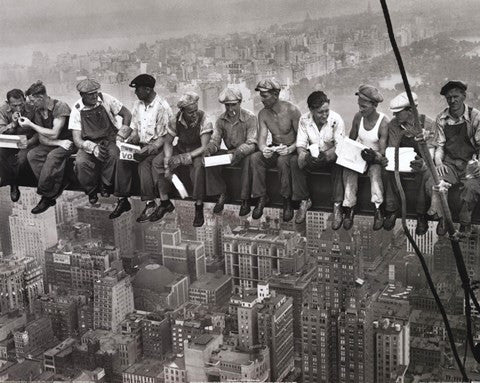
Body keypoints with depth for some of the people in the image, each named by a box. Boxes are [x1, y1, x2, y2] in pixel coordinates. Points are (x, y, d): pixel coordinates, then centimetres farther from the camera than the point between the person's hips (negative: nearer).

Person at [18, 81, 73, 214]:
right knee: (32, 155, -19)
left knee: (53, 156, -35)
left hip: (68, 142, -7)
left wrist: (31, 125, -17)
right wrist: (59, 142, -18)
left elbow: (54, 134, -22)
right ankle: (58, 186, -22)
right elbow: (42, 139, 1)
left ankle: (46, 195, -24)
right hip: (51, 144, 7)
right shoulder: (38, 112, 5)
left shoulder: (60, 107, -17)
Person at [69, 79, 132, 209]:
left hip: (109, 139, 0)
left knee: (113, 154, -35)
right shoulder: (77, 110, -7)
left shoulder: (105, 99, -7)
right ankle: (91, 191, -3)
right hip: (88, 143, 0)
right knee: (80, 162, -31)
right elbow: (77, 139, -11)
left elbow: (127, 114, 2)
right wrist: (93, 148, -30)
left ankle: (105, 185, -10)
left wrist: (121, 136, -9)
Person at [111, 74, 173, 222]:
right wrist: (133, 136, -4)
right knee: (122, 161, -20)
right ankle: (123, 200, -15)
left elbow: (165, 136, -12)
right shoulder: (138, 104, 9)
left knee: (144, 164, -33)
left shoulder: (162, 107, -13)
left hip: (156, 146, -6)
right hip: (140, 144, 6)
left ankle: (150, 203, -25)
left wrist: (152, 147, -26)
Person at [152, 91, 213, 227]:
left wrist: (184, 158, -33)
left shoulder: (204, 121, -20)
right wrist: (168, 160, -19)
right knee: (157, 162, -18)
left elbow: (204, 147, -23)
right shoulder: (176, 120, -8)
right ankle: (165, 203, -6)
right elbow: (168, 142, -1)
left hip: (197, 152, -4)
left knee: (199, 166, -39)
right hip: (180, 149, 5)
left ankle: (199, 208, -28)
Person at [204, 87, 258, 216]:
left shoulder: (250, 118, -14)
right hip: (230, 152, 5)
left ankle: (245, 200, -29)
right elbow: (215, 140, 1)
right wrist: (209, 149, -24)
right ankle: (221, 194, -6)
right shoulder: (221, 120, 1)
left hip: (245, 153, -5)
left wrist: (239, 152, -41)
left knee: (248, 160, -39)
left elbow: (252, 144, -20)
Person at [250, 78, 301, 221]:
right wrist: (263, 149, -32)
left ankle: (287, 201, -23)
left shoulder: (291, 110, -14)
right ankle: (261, 198, -16)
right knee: (255, 158, -26)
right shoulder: (263, 114, 0)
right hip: (273, 150, 4)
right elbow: (262, 138, -7)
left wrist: (290, 149, -32)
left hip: (291, 150, -4)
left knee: (282, 160, -38)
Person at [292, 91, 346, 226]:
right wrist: (304, 155, -33)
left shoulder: (336, 119, -16)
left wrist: (327, 155, -41)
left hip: (331, 157, -2)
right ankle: (304, 201, -14)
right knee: (294, 161, -26)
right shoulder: (304, 120, -8)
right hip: (313, 156, 3)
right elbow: (301, 144, -9)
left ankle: (337, 206, -31)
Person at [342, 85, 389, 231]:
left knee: (375, 170, -36)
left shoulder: (383, 122, -18)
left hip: (375, 158, -4)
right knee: (348, 169, -27)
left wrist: (375, 157, -42)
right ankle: (349, 208, -23)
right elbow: (351, 140, 9)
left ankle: (378, 209, -31)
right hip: (359, 154, 4)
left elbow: (382, 154, -20)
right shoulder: (358, 117, -4)